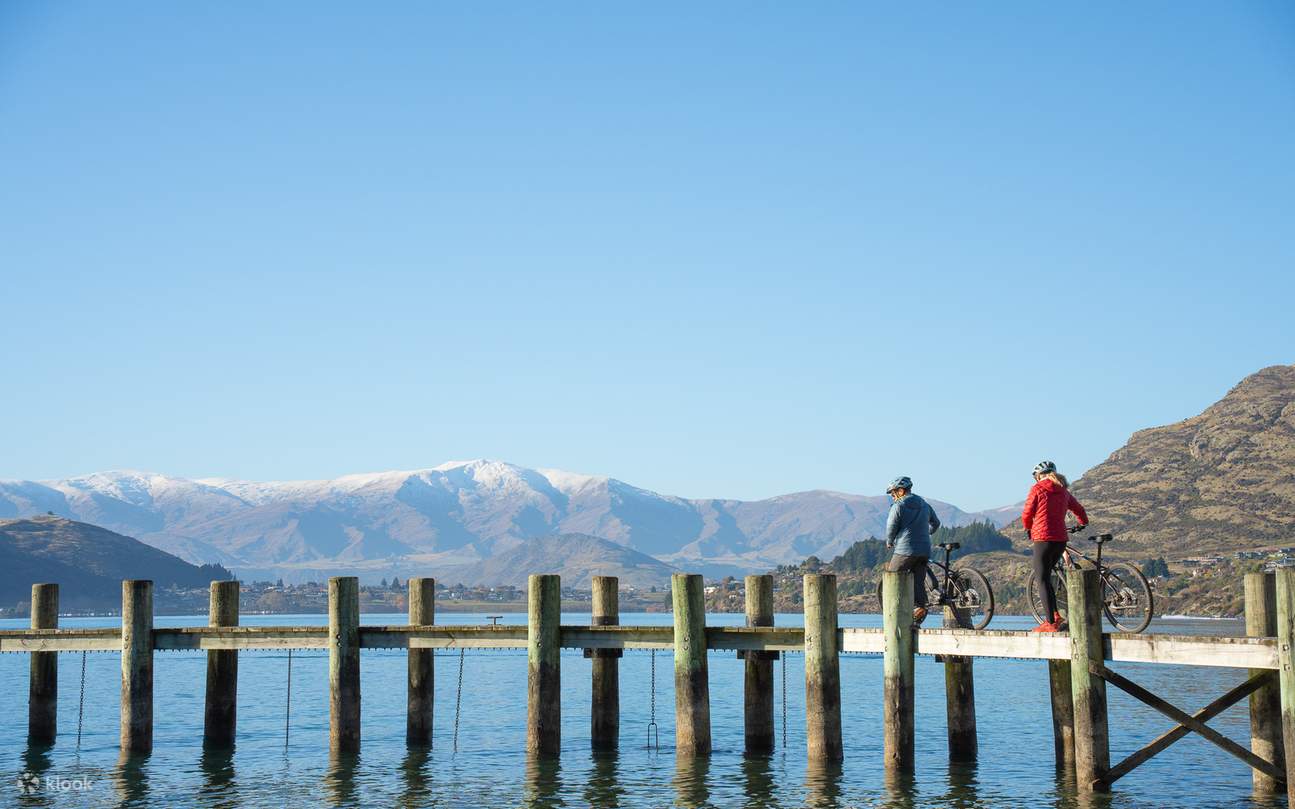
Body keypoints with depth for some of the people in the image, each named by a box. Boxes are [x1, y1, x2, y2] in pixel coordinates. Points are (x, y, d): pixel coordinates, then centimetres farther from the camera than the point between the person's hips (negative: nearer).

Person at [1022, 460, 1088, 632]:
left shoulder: (1037, 489, -3)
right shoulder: (1063, 491, 13)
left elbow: (1027, 515, -1)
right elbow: (1079, 510, 25)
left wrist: (1028, 529, 20)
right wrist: (1083, 523, 47)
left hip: (1043, 539, -6)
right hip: (1061, 539, 6)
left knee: (1042, 580, -3)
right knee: (1045, 576, 21)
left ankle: (1051, 623, -9)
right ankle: (1056, 615, 15)